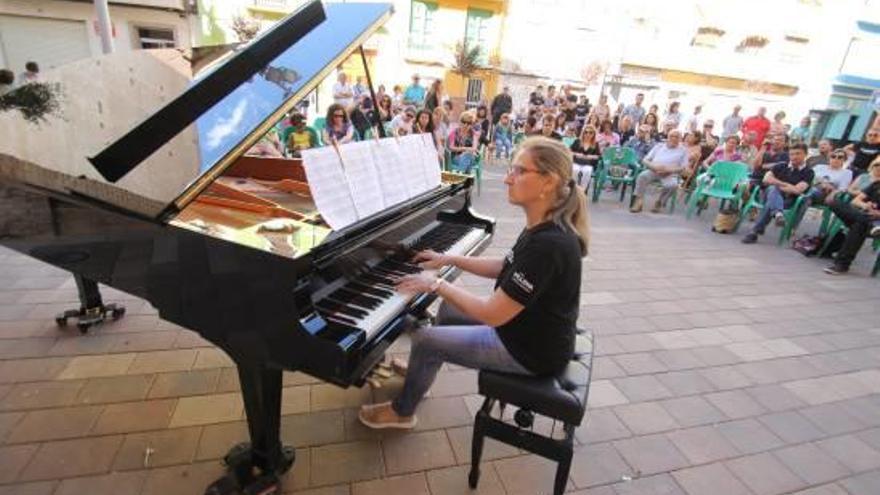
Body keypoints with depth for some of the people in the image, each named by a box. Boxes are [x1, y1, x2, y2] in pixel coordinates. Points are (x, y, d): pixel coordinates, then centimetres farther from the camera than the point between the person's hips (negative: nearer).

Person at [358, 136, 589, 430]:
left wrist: (435, 285, -20)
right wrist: (450, 259, 8)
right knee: (446, 310, 19)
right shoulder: (544, 228, -4)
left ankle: (401, 412, 22)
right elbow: (506, 269, 11)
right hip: (530, 327, 9)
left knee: (425, 340, -4)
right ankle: (417, 376, 39)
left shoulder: (548, 245, -33)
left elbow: (492, 315, -30)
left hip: (532, 351, -9)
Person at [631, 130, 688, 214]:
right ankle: (638, 202, -33)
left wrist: (668, 170, -13)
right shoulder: (659, 146, 20)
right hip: (653, 171, 1)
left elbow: (683, 167, 4)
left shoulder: (683, 150, 15)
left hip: (670, 174, -1)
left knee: (672, 185, -35)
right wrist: (654, 167, -9)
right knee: (642, 176, -32)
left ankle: (659, 203, -13)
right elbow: (645, 160, 13)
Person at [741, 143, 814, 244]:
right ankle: (777, 213, -63)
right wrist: (785, 185, -3)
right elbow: (766, 179, 6)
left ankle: (755, 231, -43)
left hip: (789, 200, -2)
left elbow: (797, 190, -7)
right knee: (772, 189, -35)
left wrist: (776, 183, -4)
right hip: (771, 193, 3)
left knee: (770, 203, -37)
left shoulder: (808, 172, 7)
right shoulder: (781, 166, 19)